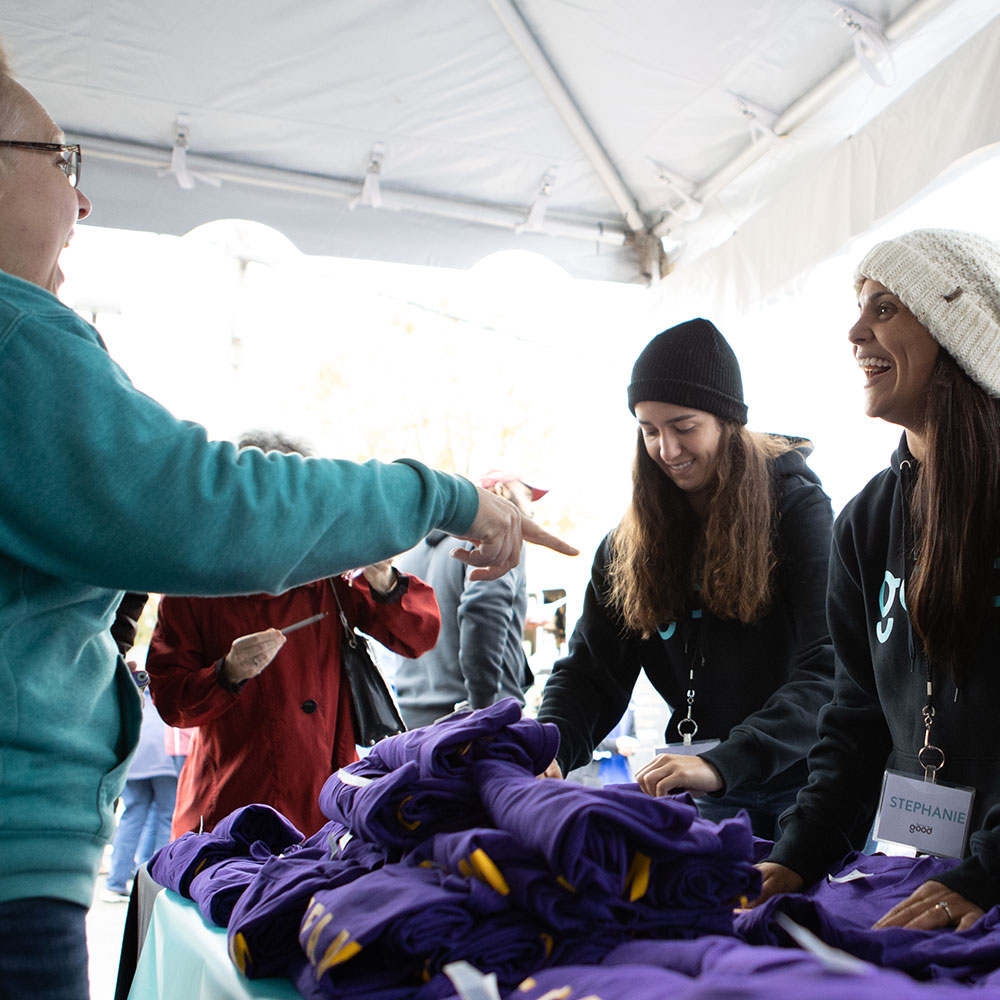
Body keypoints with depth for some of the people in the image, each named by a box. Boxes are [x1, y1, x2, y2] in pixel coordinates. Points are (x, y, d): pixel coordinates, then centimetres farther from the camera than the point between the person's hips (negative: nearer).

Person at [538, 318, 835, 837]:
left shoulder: (796, 507, -14)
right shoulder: (632, 537, 1)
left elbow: (829, 669, -25)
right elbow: (591, 667, -3)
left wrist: (724, 765, -38)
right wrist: (549, 749, -23)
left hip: (803, 789, -3)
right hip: (706, 799, 3)